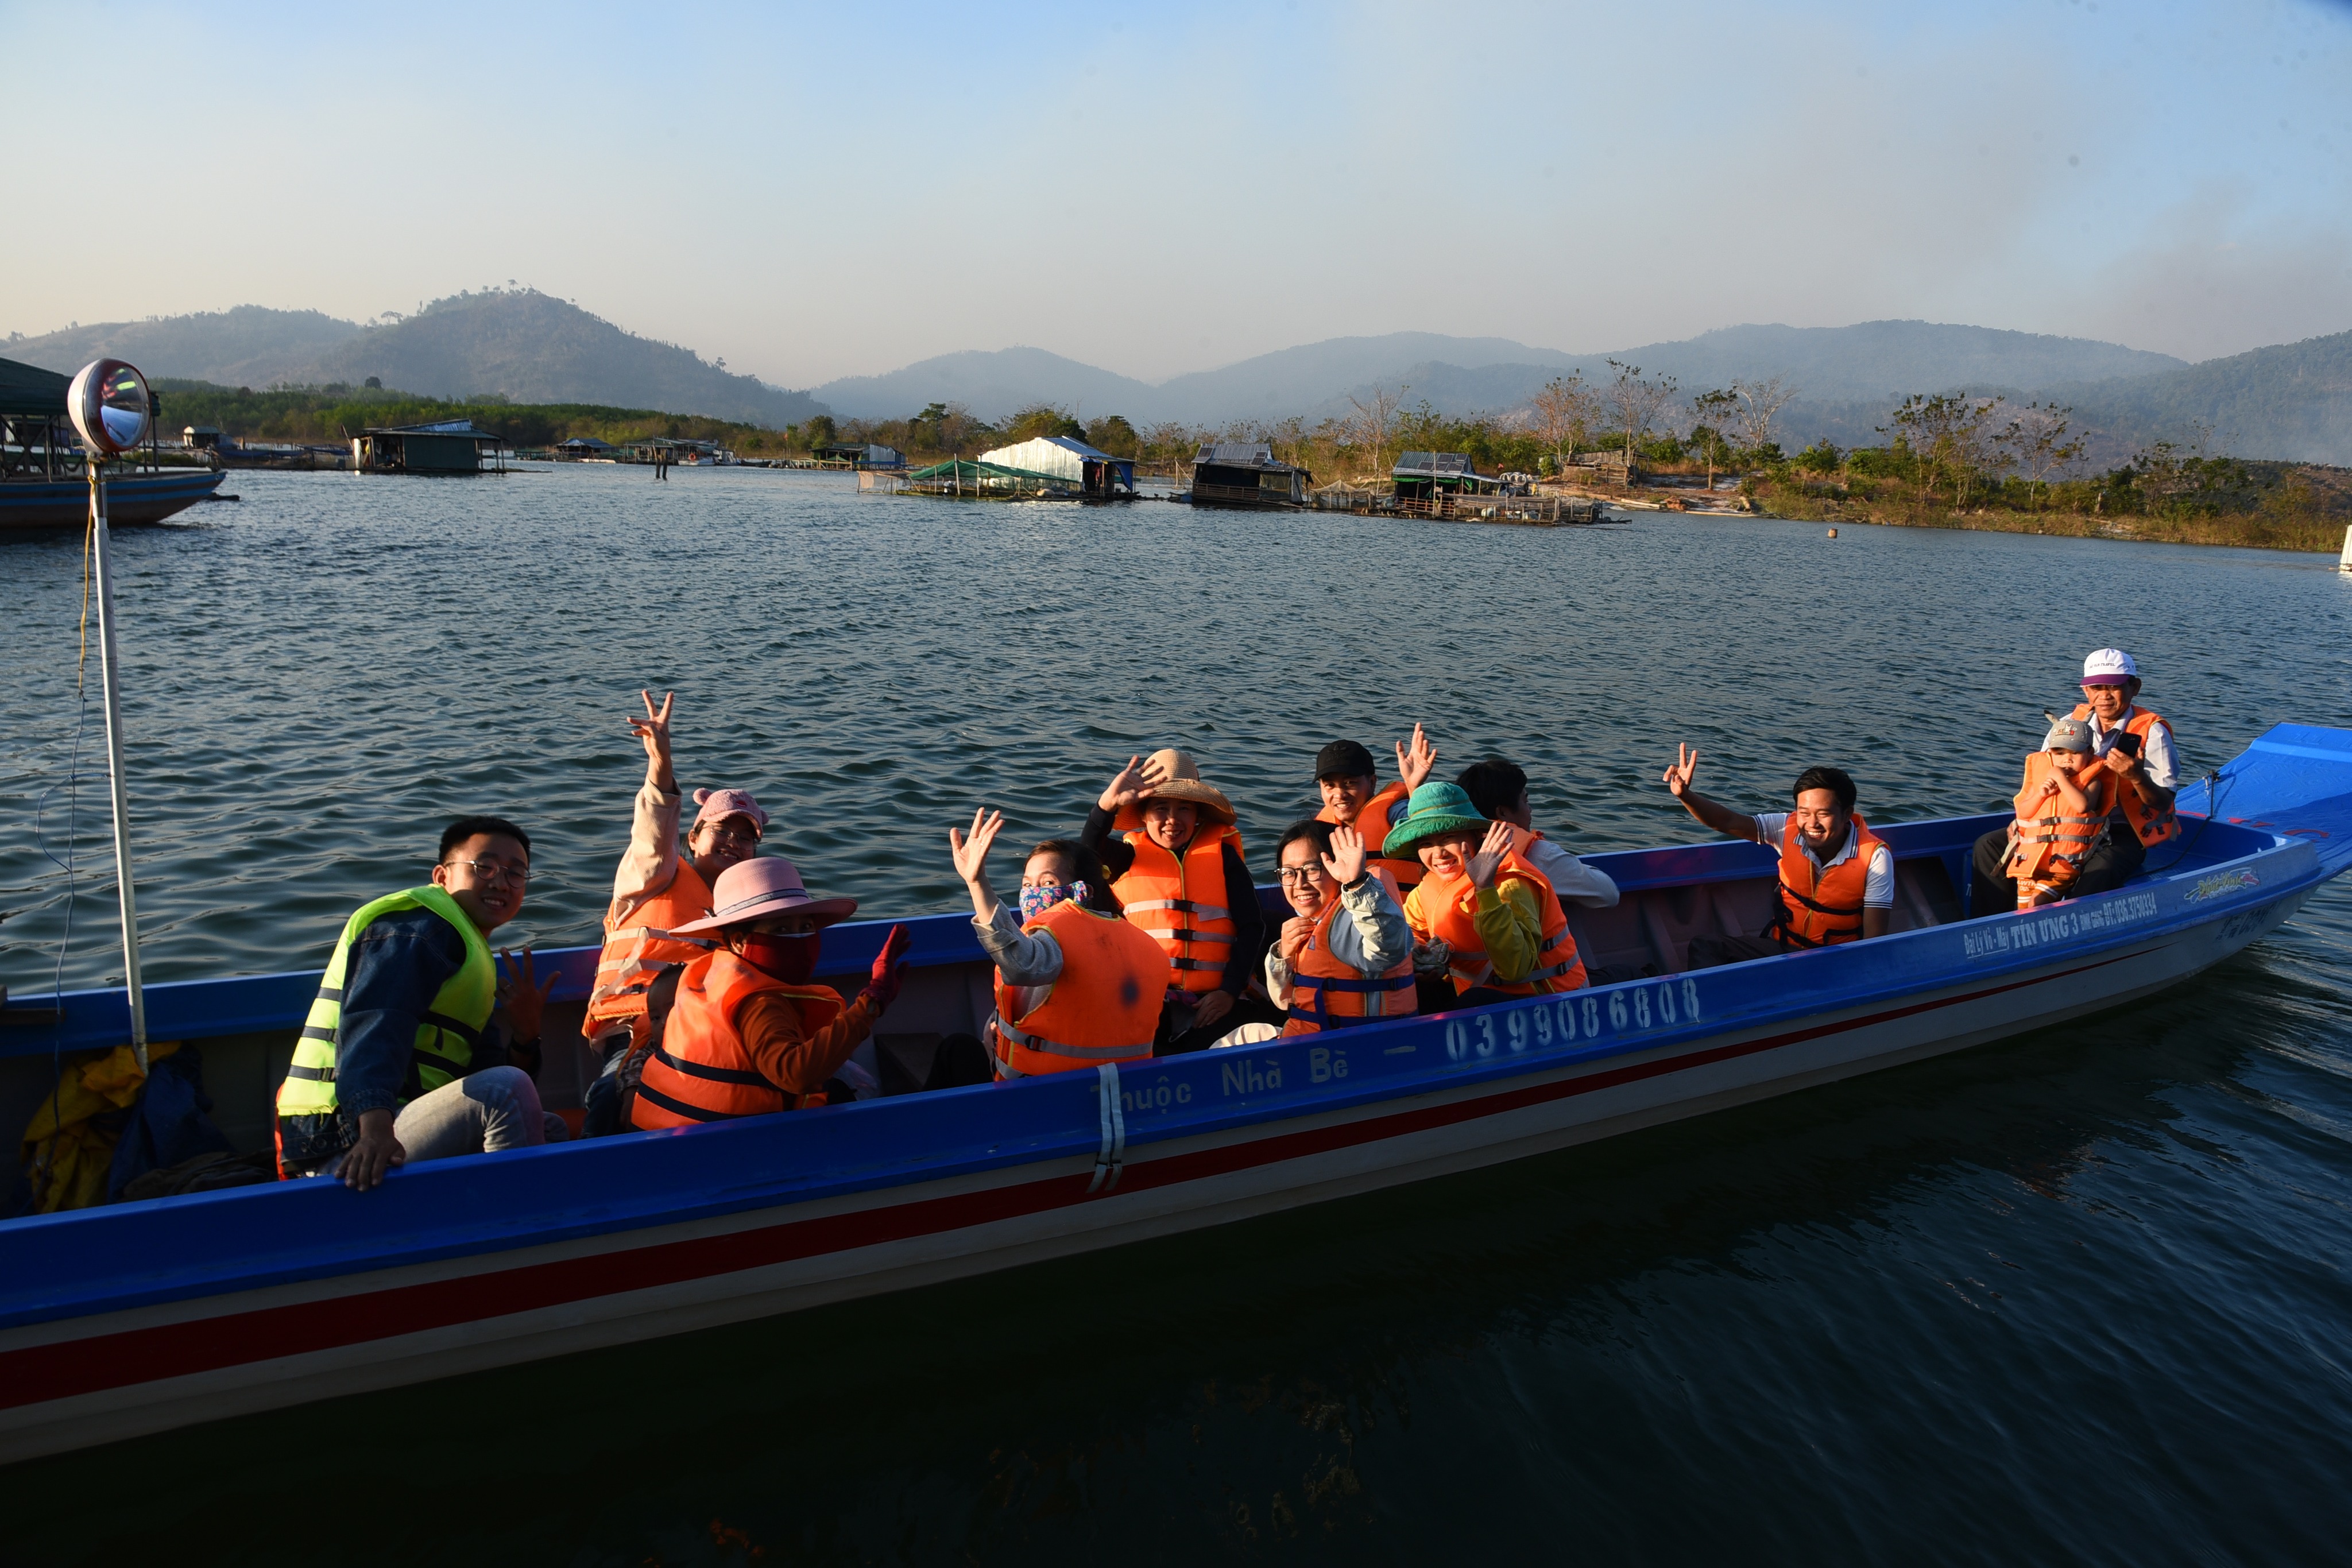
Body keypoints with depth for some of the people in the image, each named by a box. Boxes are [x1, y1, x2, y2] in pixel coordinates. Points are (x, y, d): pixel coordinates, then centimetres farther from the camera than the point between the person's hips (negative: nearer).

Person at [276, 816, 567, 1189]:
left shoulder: (470, 951, 24)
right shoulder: (417, 928, -7)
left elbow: (474, 1069, 17)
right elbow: (373, 1028, -27)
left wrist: (524, 1033, -4)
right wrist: (375, 1128, -43)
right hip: (351, 1147, -10)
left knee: (549, 1129, 18)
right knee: (505, 1089, -29)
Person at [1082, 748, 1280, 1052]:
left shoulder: (1223, 854, 10)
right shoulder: (1130, 854, 10)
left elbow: (1251, 927, 5)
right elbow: (1088, 853, -13)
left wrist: (1230, 991, -7)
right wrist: (1108, 804, -32)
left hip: (1213, 1001, 2)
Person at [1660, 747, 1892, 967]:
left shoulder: (1874, 857, -16)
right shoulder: (1790, 830, -8)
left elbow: (1874, 940, -14)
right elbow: (1727, 822, -17)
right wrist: (1685, 795, -34)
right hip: (1782, 947, 3)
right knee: (1704, 948, -16)